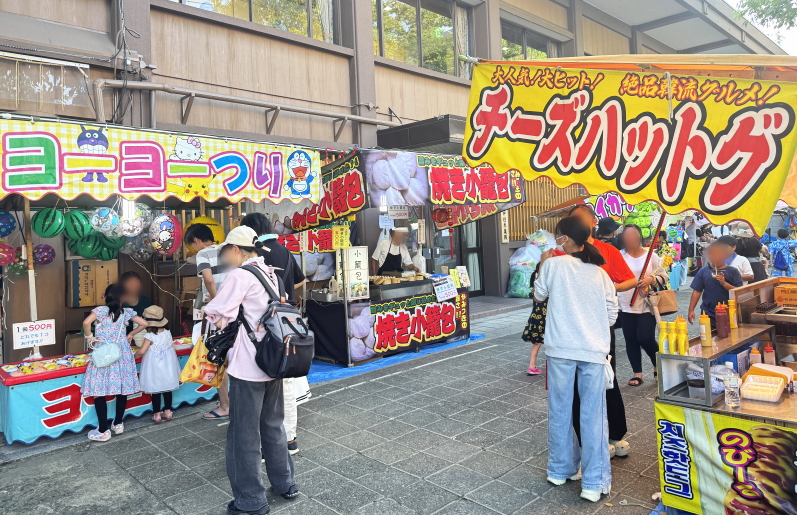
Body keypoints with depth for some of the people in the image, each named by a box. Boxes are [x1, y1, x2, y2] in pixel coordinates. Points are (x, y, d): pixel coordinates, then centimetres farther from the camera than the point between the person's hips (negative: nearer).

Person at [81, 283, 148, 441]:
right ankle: (118, 424, 27)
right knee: (122, 389, 15)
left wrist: (89, 336, -5)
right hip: (122, 355, 4)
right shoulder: (126, 312, 4)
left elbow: (86, 322, -22)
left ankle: (103, 431, 6)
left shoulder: (101, 310, -5)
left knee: (99, 391, 4)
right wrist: (131, 334, 19)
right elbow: (144, 323, 5)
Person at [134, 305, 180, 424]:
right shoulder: (167, 333, -3)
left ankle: (157, 414, 14)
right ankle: (168, 411, 25)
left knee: (156, 391, 7)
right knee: (167, 389, 16)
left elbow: (141, 351, -24)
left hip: (155, 366, -5)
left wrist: (133, 356, -6)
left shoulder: (150, 337, -19)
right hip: (168, 365, 5)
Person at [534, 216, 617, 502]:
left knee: (560, 411, 12)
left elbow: (539, 296, 10)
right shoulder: (600, 272, 4)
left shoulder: (554, 265, -5)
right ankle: (594, 483, 10)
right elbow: (612, 316, 8)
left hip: (560, 348, -2)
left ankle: (561, 470, 26)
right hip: (593, 350, 2)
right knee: (593, 415, 5)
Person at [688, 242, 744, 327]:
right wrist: (691, 310, -2)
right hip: (708, 314, 1)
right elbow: (697, 291, 3)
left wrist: (724, 283, -21)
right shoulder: (703, 271, 4)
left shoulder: (733, 272, 0)